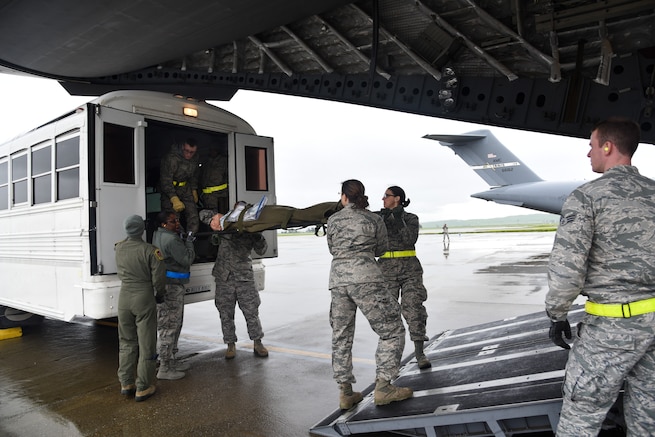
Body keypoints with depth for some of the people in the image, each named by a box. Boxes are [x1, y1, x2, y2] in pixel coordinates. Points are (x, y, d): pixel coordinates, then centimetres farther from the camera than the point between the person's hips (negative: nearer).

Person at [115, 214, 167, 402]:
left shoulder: (119, 248, 0)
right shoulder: (150, 250, -15)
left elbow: (120, 272, 14)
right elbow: (158, 278, -12)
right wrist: (160, 294, 4)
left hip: (124, 297, 5)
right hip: (144, 298, -5)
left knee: (126, 342, 18)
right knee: (146, 344, 5)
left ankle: (126, 383, 25)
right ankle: (143, 388, 11)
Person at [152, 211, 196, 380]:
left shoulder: (159, 235, 12)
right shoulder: (171, 240, -19)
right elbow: (187, 259, -15)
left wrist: (185, 242, 8)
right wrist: (189, 243, -2)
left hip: (171, 286, 10)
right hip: (171, 286, -10)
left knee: (175, 325, 19)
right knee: (169, 326, -4)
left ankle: (170, 361, 30)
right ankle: (164, 369, 4)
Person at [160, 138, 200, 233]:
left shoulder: (194, 159, -1)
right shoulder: (171, 158, -24)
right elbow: (165, 180, -27)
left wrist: (194, 190, 17)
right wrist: (174, 199, -34)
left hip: (185, 188, 6)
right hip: (169, 189, -5)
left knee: (193, 215, -4)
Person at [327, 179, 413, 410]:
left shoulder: (332, 220, 10)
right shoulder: (374, 220, 4)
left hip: (338, 279, 4)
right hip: (366, 277, -4)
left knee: (341, 336, 14)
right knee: (392, 330, 7)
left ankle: (345, 392, 17)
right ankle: (383, 386, 4)